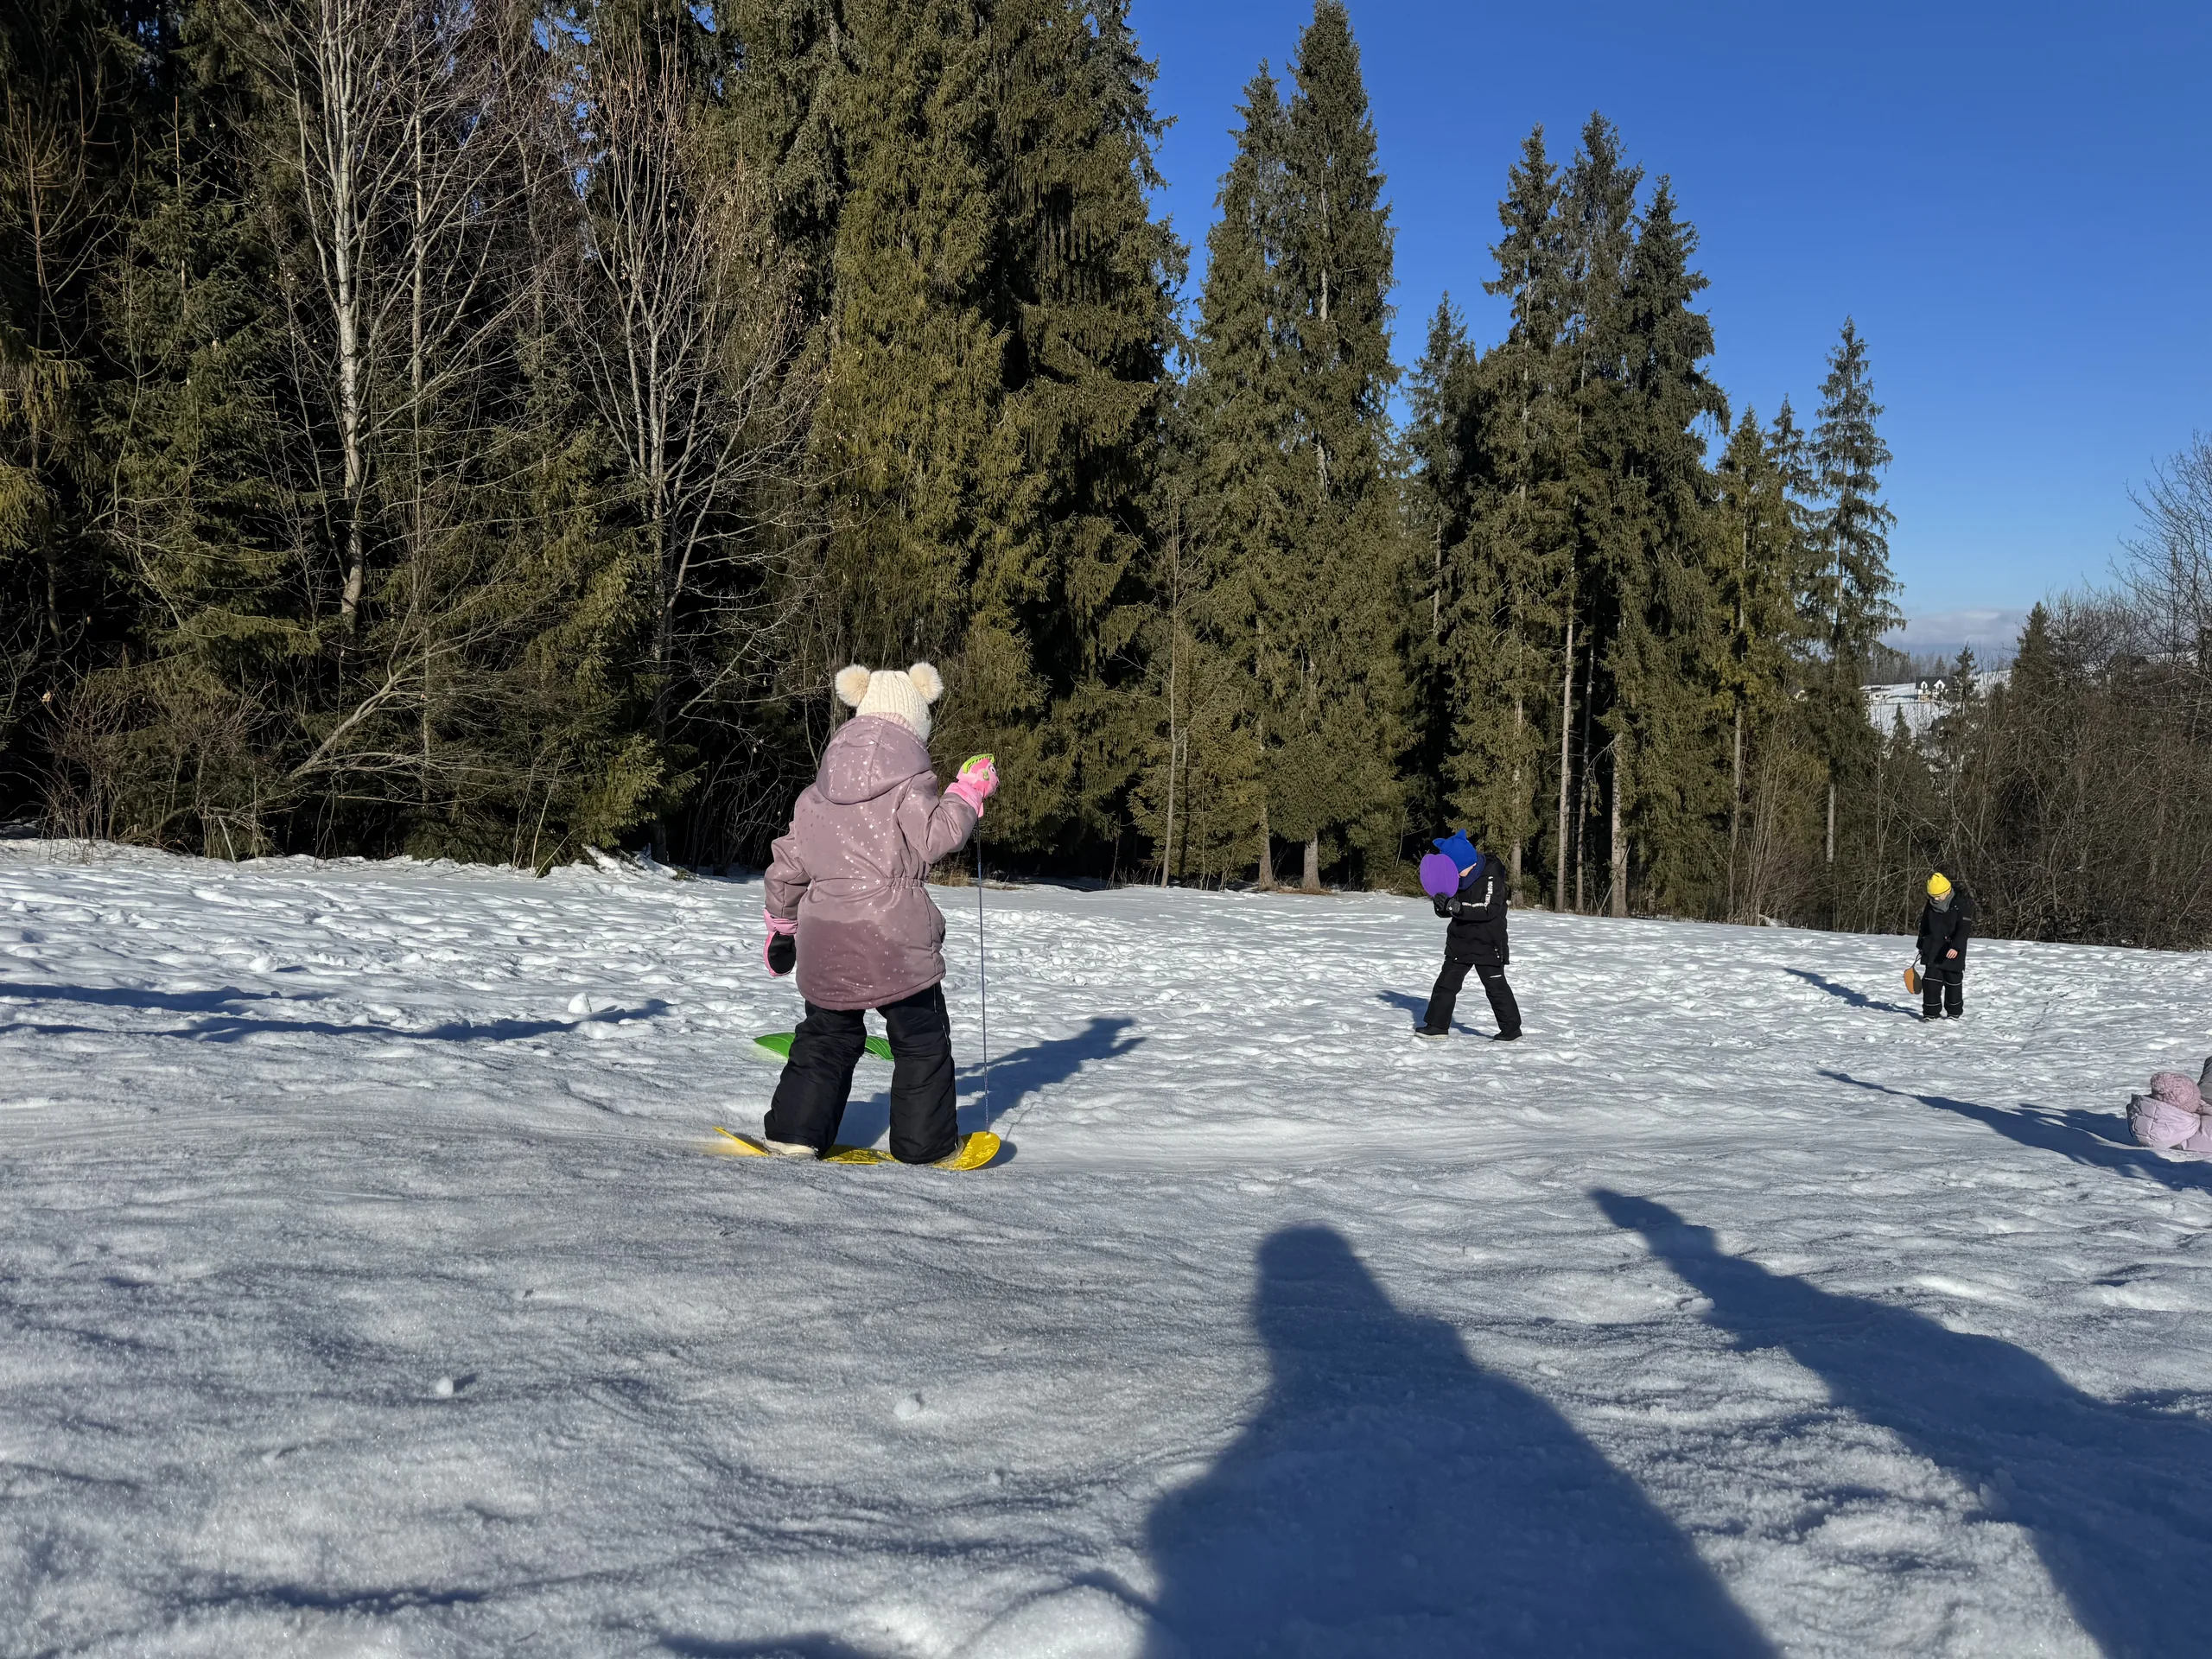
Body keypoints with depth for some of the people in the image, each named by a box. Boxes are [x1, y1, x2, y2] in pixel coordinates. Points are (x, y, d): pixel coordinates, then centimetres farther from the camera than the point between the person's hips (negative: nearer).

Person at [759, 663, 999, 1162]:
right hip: (893, 938, -5)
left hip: (825, 938, 5)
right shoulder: (908, 779, -7)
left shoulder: (817, 791, 12)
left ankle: (794, 1130, 13)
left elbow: (789, 862, 15)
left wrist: (781, 925, 26)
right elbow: (936, 837, -17)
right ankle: (926, 1141, 13)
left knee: (828, 1033, 19)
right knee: (921, 1037, 10)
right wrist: (969, 792, -3)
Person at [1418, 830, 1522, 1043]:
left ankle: (1511, 1028, 12)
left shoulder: (1491, 876, -18)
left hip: (1487, 943, -7)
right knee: (1446, 982, 7)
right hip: (1459, 940, 7)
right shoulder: (1455, 877, 2)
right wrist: (1442, 903, -18)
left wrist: (1458, 907, -35)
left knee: (1495, 986, 0)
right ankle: (1437, 1025, 13)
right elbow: (1446, 910, 7)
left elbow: (1489, 909, -28)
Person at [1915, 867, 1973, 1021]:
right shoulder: (1930, 905, 3)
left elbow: (1964, 929, -22)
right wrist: (1921, 945, 21)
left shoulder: (1961, 905, -15)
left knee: (1953, 982, 5)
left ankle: (1954, 1012, 20)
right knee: (1930, 981, 1)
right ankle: (1931, 1012, 8)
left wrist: (1956, 947, -34)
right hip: (1932, 950, 4)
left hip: (1953, 952, -4)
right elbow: (1924, 926, 16)